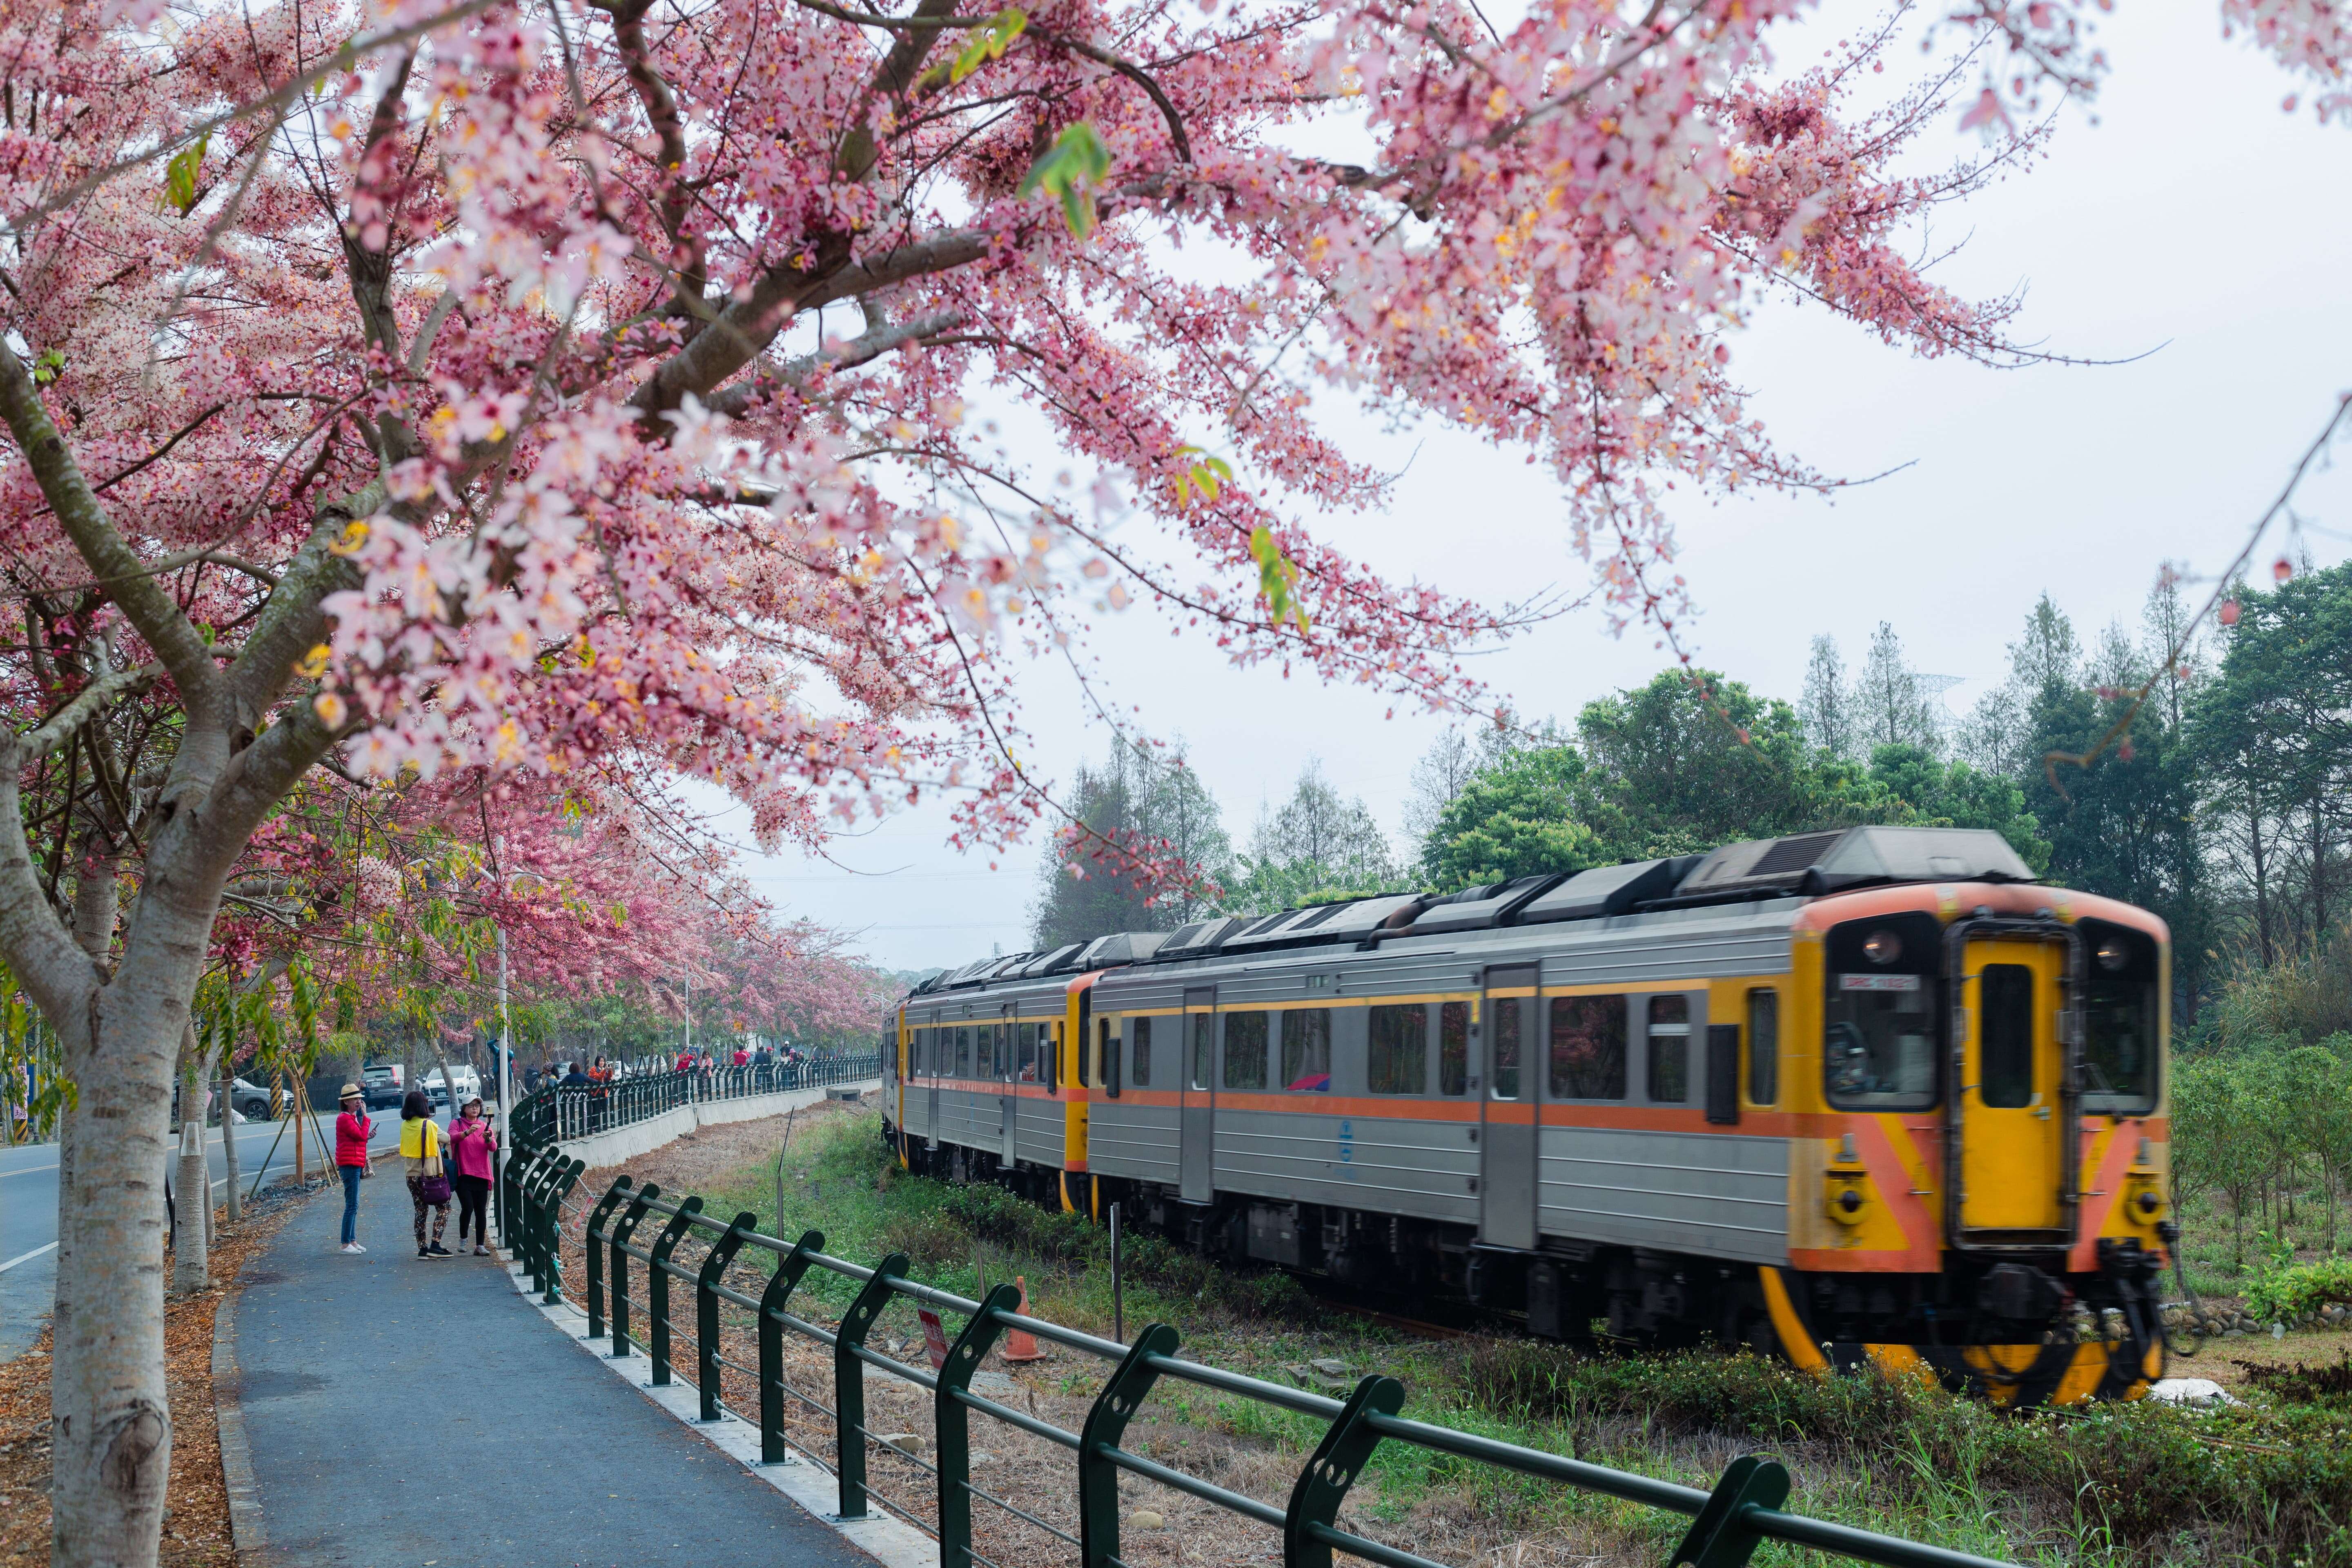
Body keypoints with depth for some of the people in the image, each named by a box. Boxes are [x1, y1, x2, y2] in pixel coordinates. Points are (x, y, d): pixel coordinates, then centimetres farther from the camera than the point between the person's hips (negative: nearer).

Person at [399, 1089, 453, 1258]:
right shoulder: (430, 1125, -13)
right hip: (430, 1174, -6)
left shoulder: (405, 1126, 2)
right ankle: (435, 1244, -10)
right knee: (443, 1208, 2)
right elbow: (447, 1139, -2)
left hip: (412, 1175, 6)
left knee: (420, 1210, 12)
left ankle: (422, 1248, 10)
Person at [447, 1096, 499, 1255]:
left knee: (481, 1211, 1)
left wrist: (488, 1139, -22)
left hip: (481, 1175, 3)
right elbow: (453, 1138, -18)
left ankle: (480, 1246, 4)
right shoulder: (457, 1124, 4)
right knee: (468, 1208, -14)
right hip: (463, 1175, -3)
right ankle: (463, 1239, 8)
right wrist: (468, 1132, -35)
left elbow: (494, 1148, 0)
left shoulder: (485, 1126, 12)